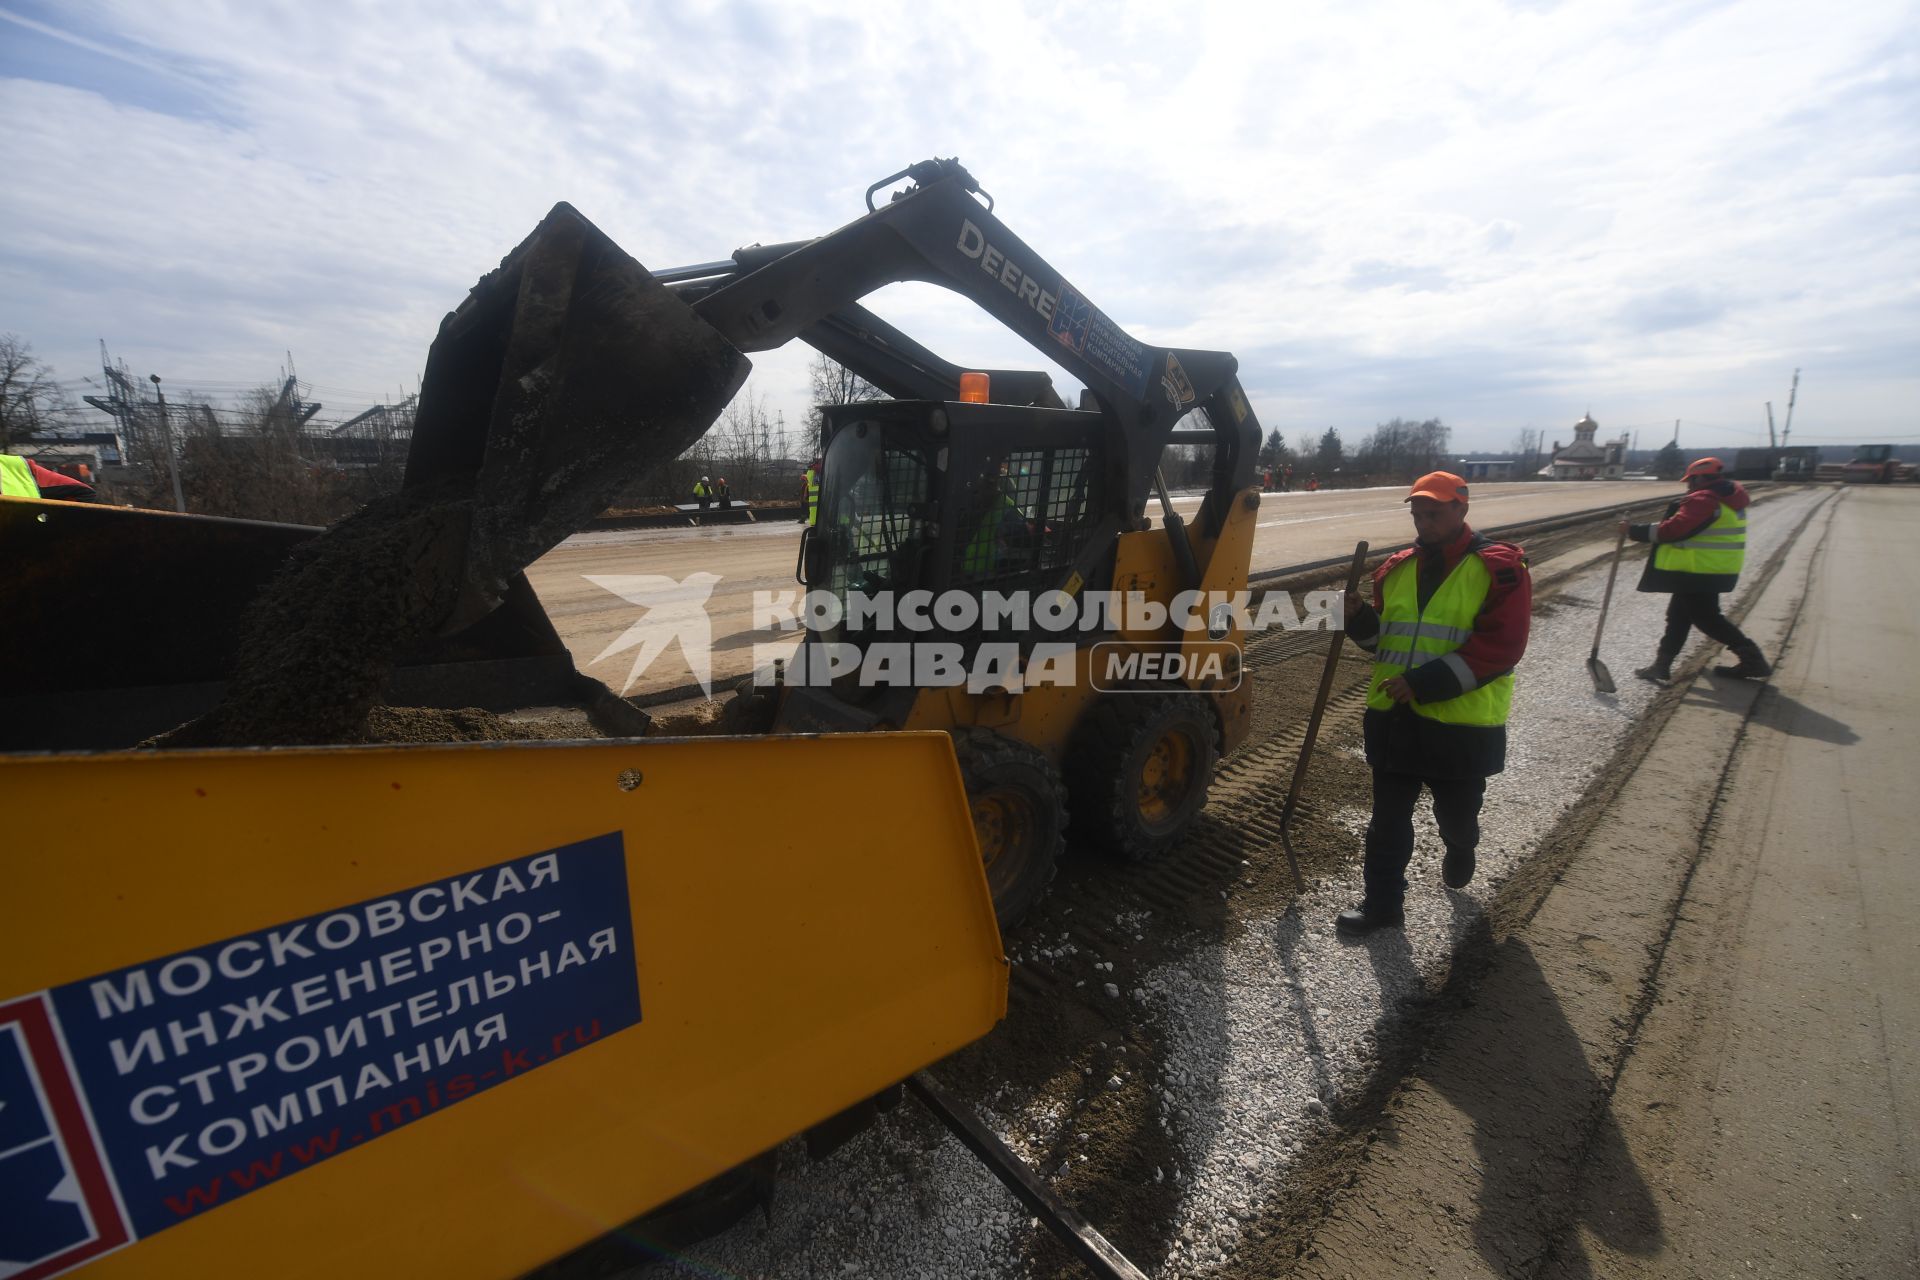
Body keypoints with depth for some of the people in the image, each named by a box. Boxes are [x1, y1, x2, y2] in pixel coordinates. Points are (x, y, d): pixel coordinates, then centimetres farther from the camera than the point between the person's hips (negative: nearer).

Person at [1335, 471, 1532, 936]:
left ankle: (1460, 852, 51)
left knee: (1456, 814, 18)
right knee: (1388, 818, 9)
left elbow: (1500, 645, -17)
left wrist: (1427, 682, -24)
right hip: (1394, 716, 4)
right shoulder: (1397, 568, 8)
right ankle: (1382, 902, 22)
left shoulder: (1499, 567, -9)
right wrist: (1360, 619, -8)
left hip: (1462, 724, -4)